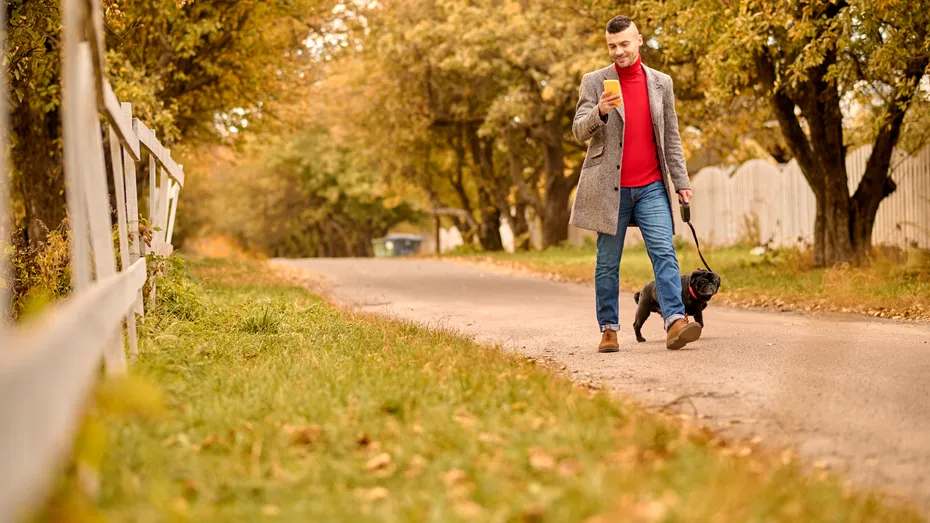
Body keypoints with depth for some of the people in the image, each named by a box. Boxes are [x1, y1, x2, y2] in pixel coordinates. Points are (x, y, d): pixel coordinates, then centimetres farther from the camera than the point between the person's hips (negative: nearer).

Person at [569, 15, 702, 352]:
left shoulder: (661, 83, 9)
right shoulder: (594, 82, 2)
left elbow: (671, 137, 12)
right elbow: (579, 131, -5)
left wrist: (681, 181, 5)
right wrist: (600, 112, -25)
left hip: (651, 187, 1)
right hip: (609, 188, -1)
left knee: (664, 254, -11)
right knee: (608, 263, 4)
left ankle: (675, 323, -19)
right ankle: (609, 329, 11)